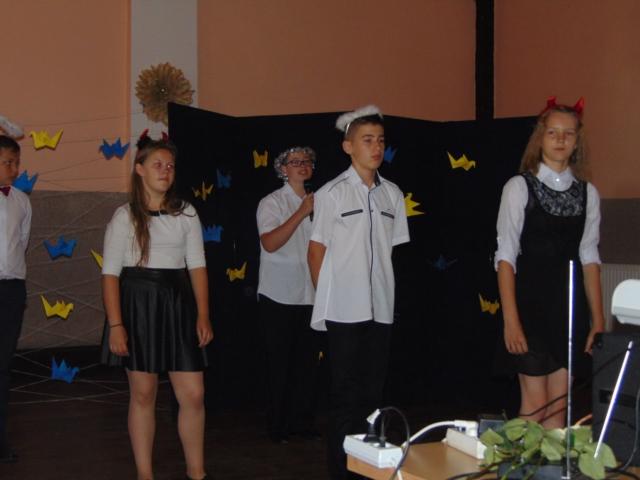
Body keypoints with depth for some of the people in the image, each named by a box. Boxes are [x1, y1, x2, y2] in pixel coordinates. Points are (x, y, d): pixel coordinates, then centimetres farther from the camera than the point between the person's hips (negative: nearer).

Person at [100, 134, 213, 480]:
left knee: (193, 395, 1)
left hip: (178, 306, 2)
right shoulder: (125, 216, -1)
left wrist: (203, 316, -3)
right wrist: (115, 325, -12)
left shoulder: (186, 214, 7)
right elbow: (110, 273, -4)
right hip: (138, 304, -2)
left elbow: (197, 266, 5)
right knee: (143, 394, 5)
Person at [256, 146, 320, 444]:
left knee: (307, 361, 8)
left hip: (309, 296, 5)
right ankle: (278, 427, 13)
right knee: (280, 362, 2)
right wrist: (301, 213, -23)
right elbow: (270, 243, -21)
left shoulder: (316, 202, 10)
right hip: (279, 297, -5)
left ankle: (303, 422, 20)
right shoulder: (272, 203, -6)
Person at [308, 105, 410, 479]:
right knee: (345, 393, 2)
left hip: (381, 307, 4)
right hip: (345, 309, -4)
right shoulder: (332, 193, -5)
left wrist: (385, 289, 9)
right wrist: (327, 298, 2)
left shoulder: (392, 194, 8)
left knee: (373, 391, 11)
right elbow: (317, 251, 0)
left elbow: (391, 249, 14)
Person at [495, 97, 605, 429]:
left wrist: (598, 320, 5)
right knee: (534, 403, -2)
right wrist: (510, 320, -13)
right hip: (531, 302, -4)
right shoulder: (519, 187, -4)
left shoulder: (587, 193, 7)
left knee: (559, 406, 7)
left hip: (570, 305, 4)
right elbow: (506, 255, -7)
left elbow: (589, 257, 7)